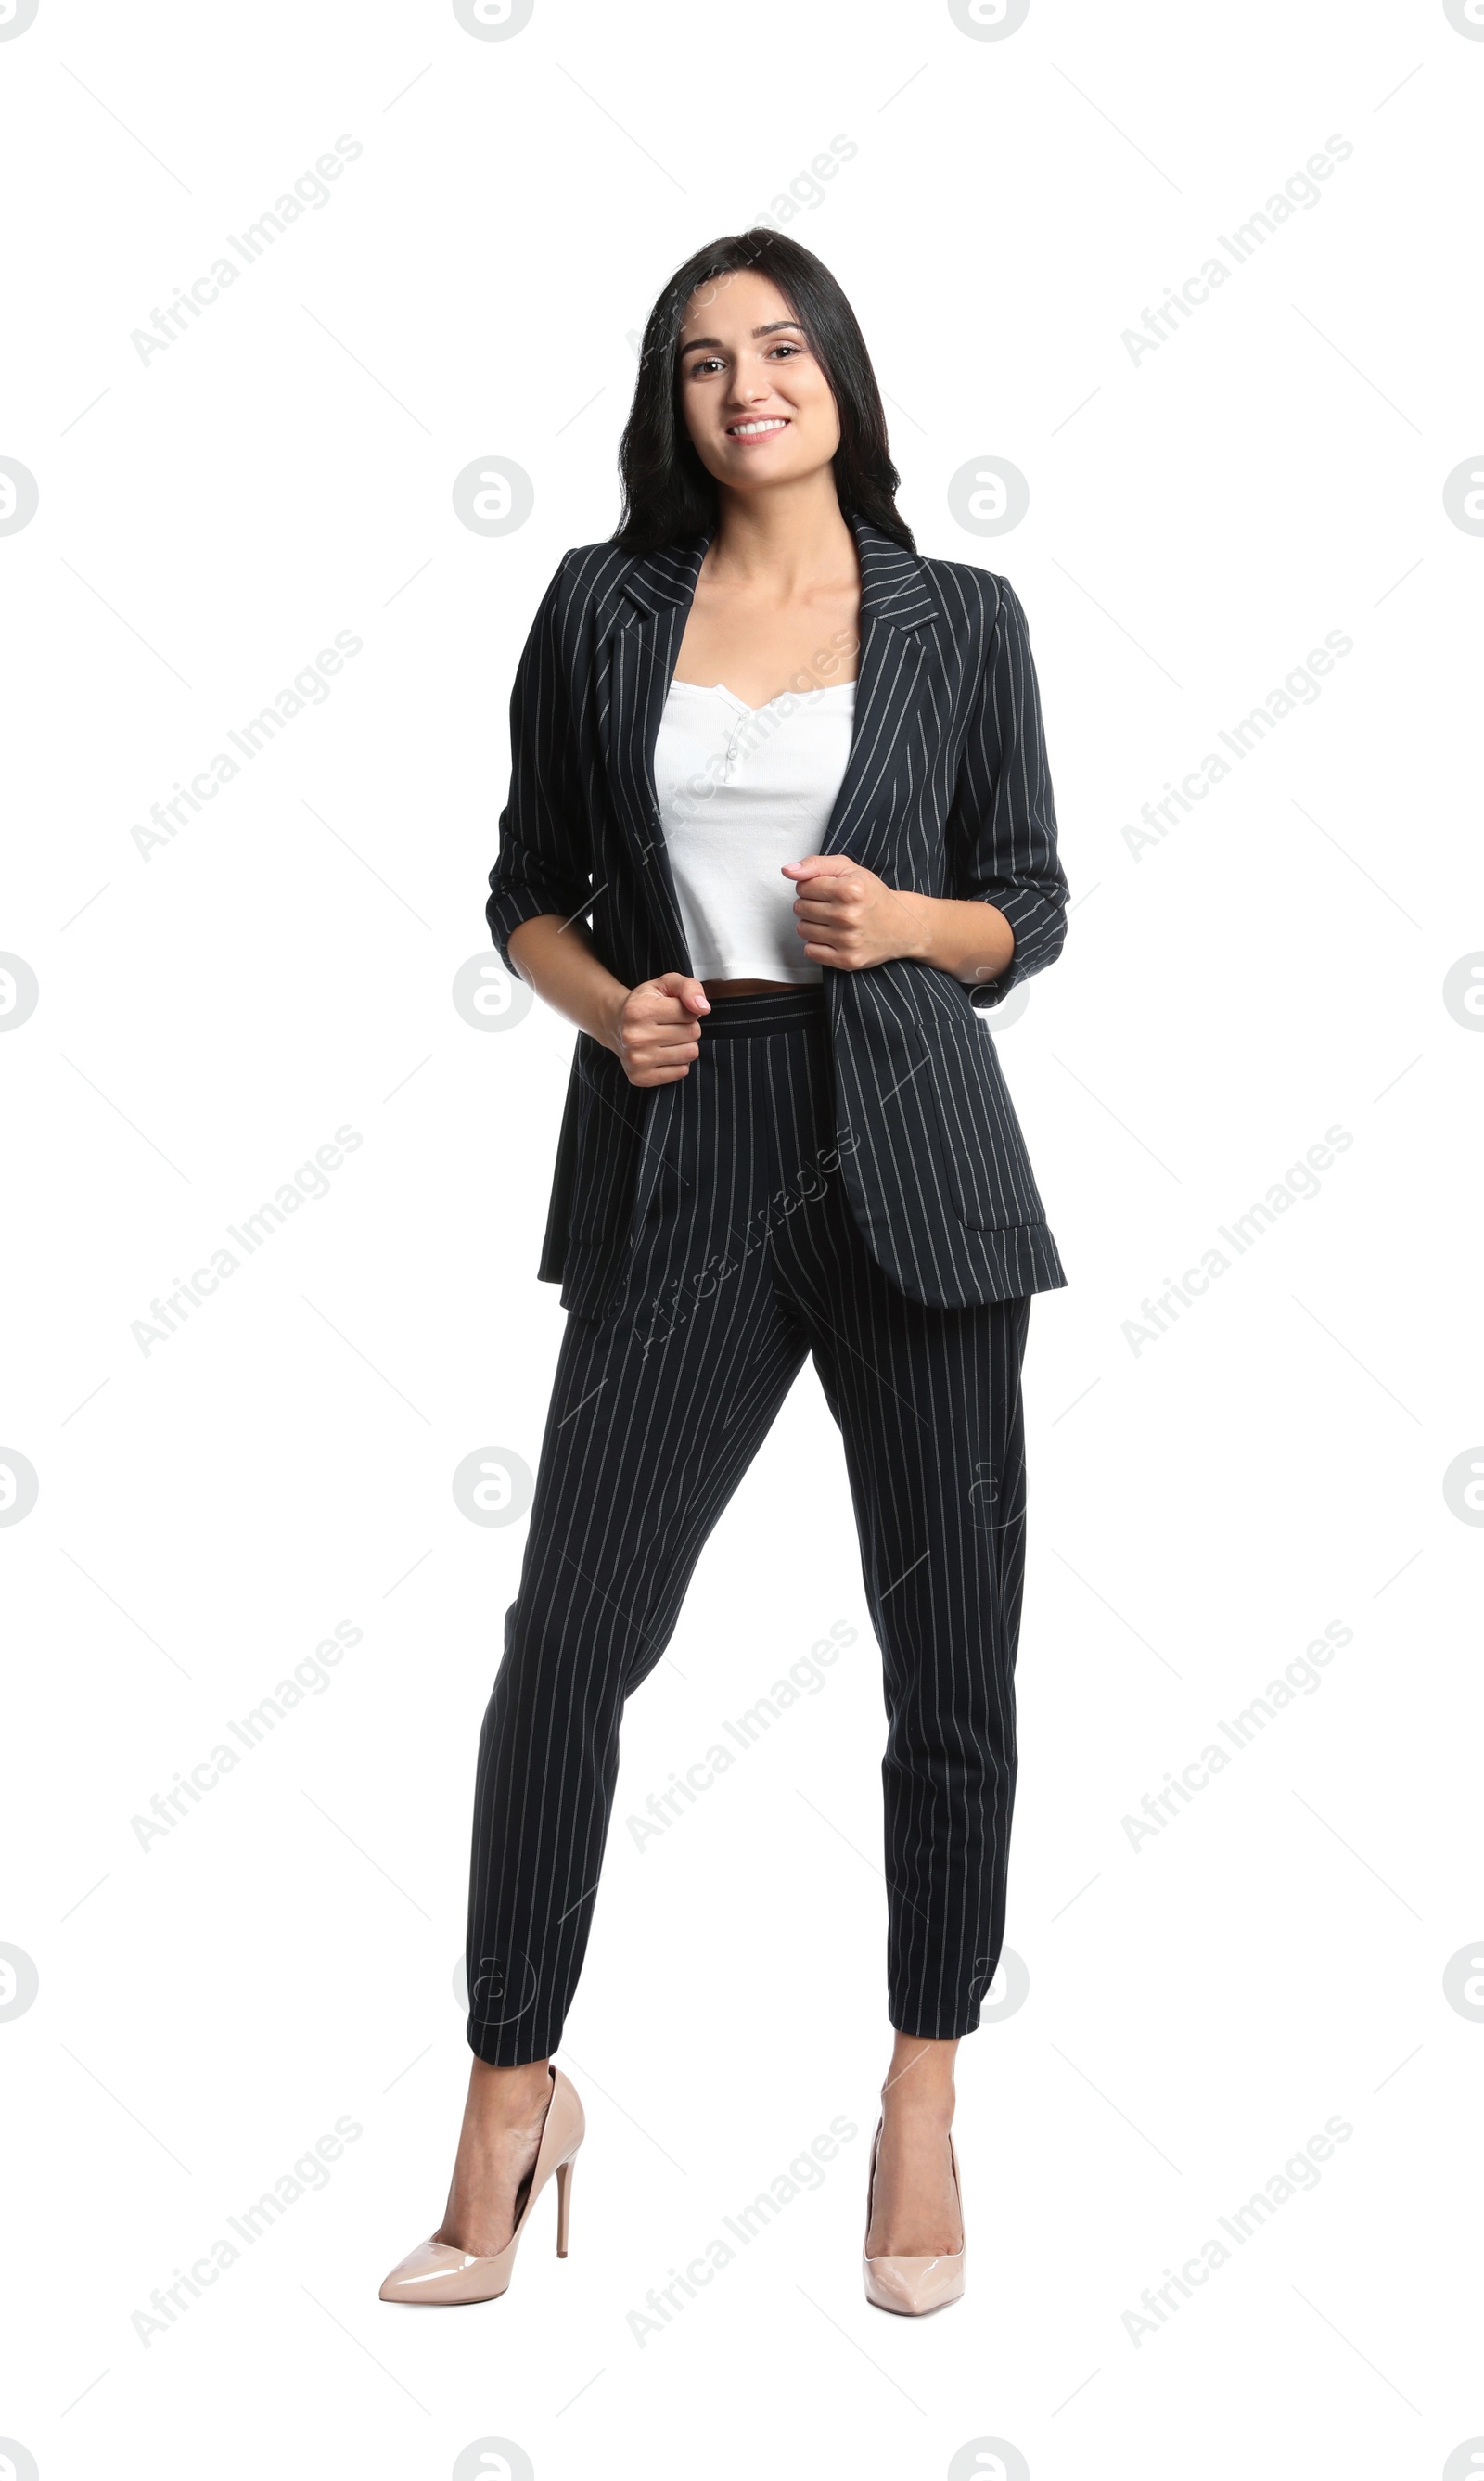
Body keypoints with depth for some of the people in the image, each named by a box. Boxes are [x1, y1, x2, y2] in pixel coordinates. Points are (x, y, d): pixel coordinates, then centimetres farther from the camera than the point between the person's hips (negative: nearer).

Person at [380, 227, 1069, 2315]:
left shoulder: (960, 620, 6)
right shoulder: (602, 607, 7)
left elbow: (1029, 909, 11)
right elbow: (530, 886, 13)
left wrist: (904, 922, -9)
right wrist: (604, 1002, -7)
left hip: (911, 1153, 0)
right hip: (681, 1162, 0)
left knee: (953, 1651, 3)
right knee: (570, 1630, -4)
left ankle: (925, 2103, 21)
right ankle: (513, 2102, 13)